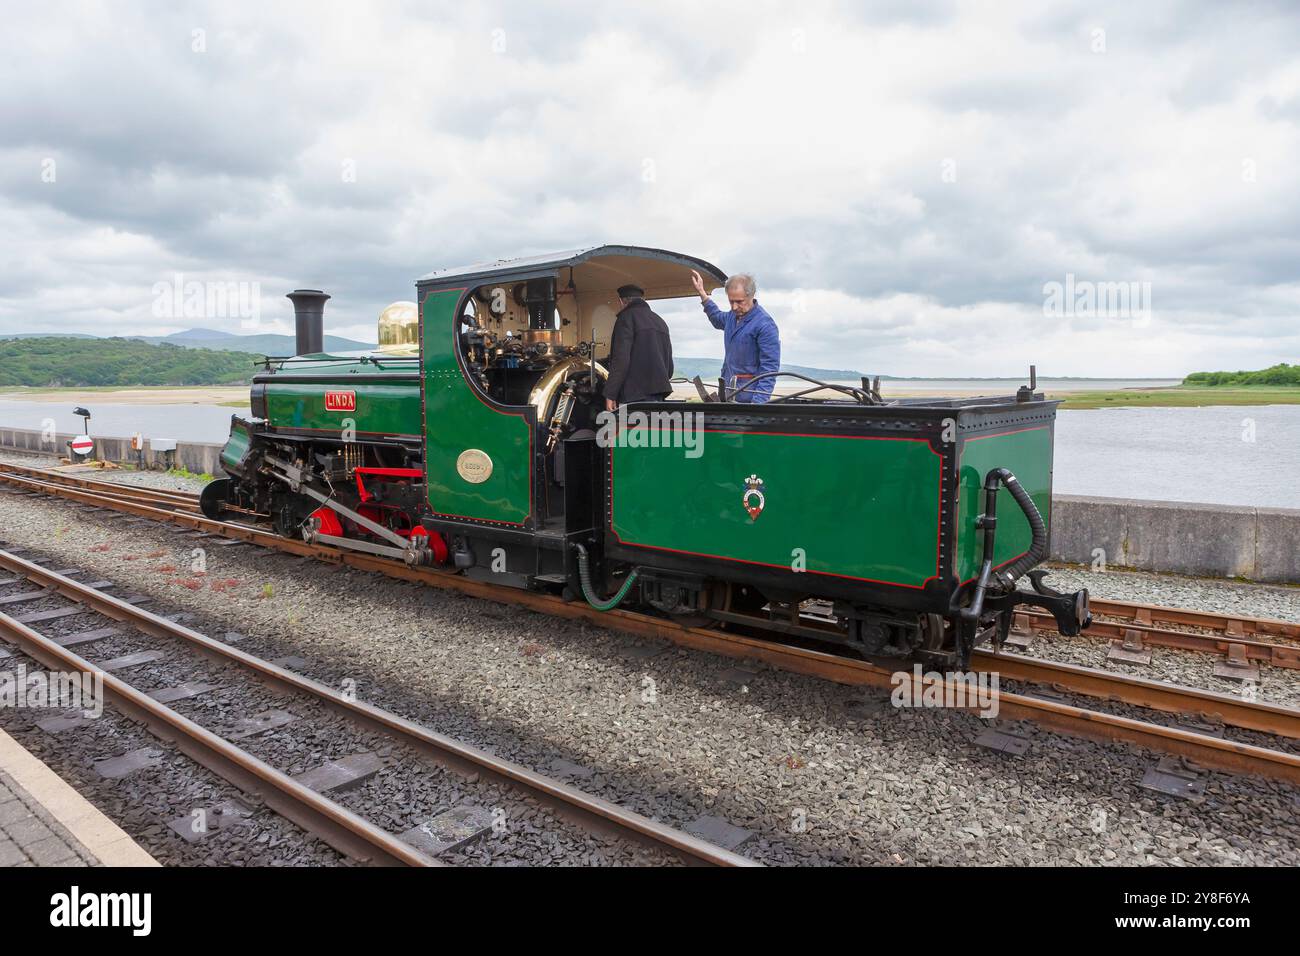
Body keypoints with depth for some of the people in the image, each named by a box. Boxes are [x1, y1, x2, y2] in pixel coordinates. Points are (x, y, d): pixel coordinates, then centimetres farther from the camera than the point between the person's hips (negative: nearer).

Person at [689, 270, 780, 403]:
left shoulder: (765, 325, -16)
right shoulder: (732, 316, 9)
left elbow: (770, 368, -19)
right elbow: (717, 318, 37)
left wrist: (758, 402, -26)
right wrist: (702, 293, 33)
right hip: (727, 390, 8)